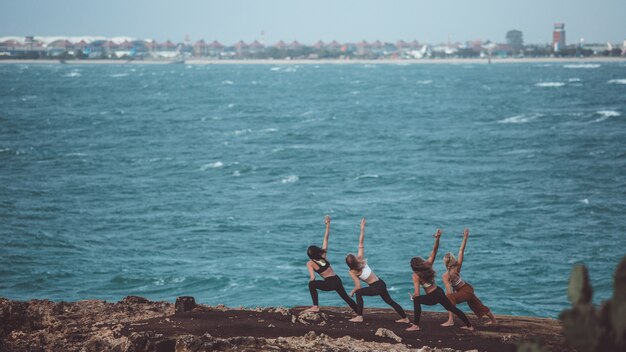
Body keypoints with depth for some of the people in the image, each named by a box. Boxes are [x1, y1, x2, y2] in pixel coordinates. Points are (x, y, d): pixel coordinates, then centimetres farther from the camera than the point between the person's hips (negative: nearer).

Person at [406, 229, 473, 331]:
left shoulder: (416, 276, -17)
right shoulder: (428, 264, -3)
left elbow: (417, 294, -21)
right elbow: (435, 250, -2)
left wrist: (412, 296, 1)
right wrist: (437, 238, -14)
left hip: (433, 297, -7)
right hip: (440, 292, 7)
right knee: (452, 308, 22)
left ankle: (416, 326, -10)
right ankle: (469, 325, 33)